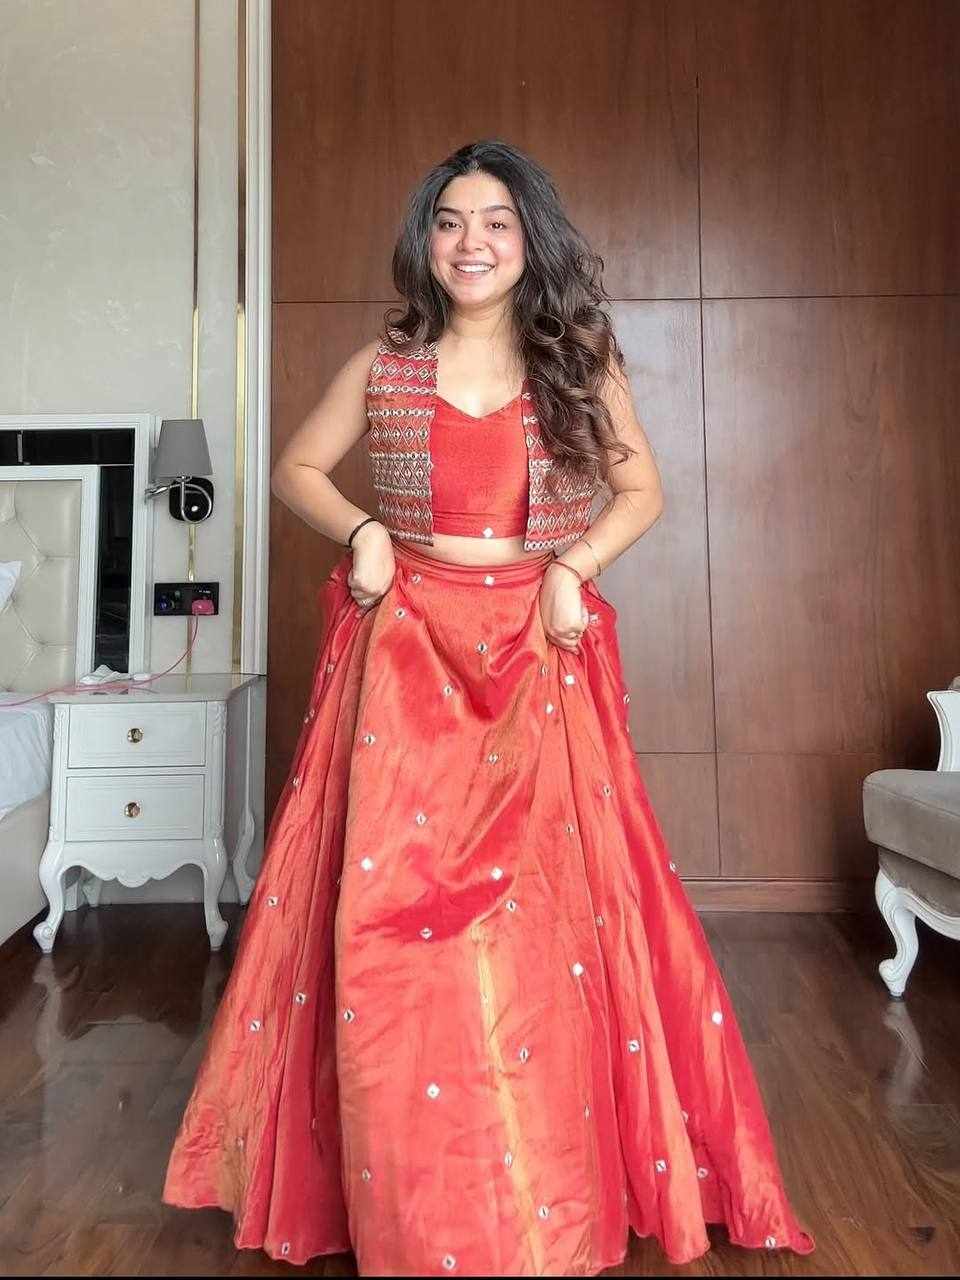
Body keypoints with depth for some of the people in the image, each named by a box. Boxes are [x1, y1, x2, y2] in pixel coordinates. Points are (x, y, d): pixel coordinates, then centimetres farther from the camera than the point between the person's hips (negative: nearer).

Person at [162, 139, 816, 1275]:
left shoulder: (580, 362, 6)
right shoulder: (383, 365, 8)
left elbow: (642, 488, 11)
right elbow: (297, 468, 16)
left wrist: (574, 565, -6)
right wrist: (360, 532, -3)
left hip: (540, 657, 0)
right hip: (405, 658, 1)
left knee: (545, 913, 0)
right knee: (394, 919, 0)